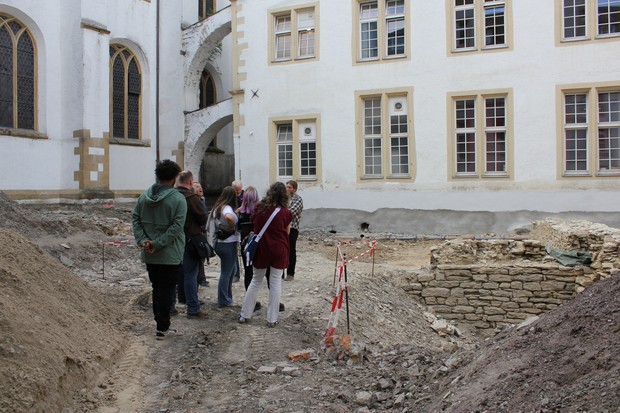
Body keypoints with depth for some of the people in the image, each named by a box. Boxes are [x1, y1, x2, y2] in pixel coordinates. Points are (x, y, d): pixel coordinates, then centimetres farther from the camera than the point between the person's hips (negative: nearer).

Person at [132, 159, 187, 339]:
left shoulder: (144, 196, 5)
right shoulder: (178, 199, -13)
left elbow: (135, 219, 2)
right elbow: (176, 226, -20)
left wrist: (142, 240, -5)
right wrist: (158, 243, -17)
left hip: (149, 256, 6)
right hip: (170, 255, -5)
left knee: (157, 289, 16)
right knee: (166, 291, 2)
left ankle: (162, 324, 24)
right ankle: (162, 328, 7)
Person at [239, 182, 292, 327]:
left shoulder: (259, 208, -3)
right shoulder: (285, 212, -10)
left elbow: (255, 226, 9)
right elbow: (287, 233, 1)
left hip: (261, 248, 3)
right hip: (279, 250, -3)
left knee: (256, 281, 15)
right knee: (276, 283, 5)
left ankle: (244, 314, 19)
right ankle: (272, 319, 9)